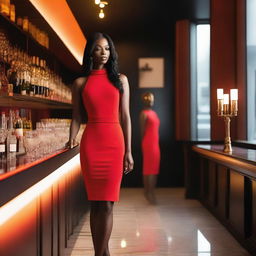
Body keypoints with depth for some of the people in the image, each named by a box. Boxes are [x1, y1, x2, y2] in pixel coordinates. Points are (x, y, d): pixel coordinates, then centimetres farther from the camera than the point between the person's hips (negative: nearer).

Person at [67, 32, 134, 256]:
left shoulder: (120, 80, 11)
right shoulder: (80, 83, 10)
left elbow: (125, 117, 8)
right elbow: (77, 117, 8)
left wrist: (128, 151, 3)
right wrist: (72, 139, -11)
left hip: (114, 143, 0)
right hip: (90, 143, 0)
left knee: (107, 204, -4)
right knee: (96, 203, 3)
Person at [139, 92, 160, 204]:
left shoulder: (154, 113, 18)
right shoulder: (144, 113, -7)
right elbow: (142, 131, -11)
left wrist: (156, 143, 13)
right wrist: (145, 144, -14)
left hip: (155, 144, 9)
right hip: (148, 144, -9)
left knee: (154, 168, 9)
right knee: (149, 169, -7)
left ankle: (148, 192, 16)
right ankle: (149, 193, -5)